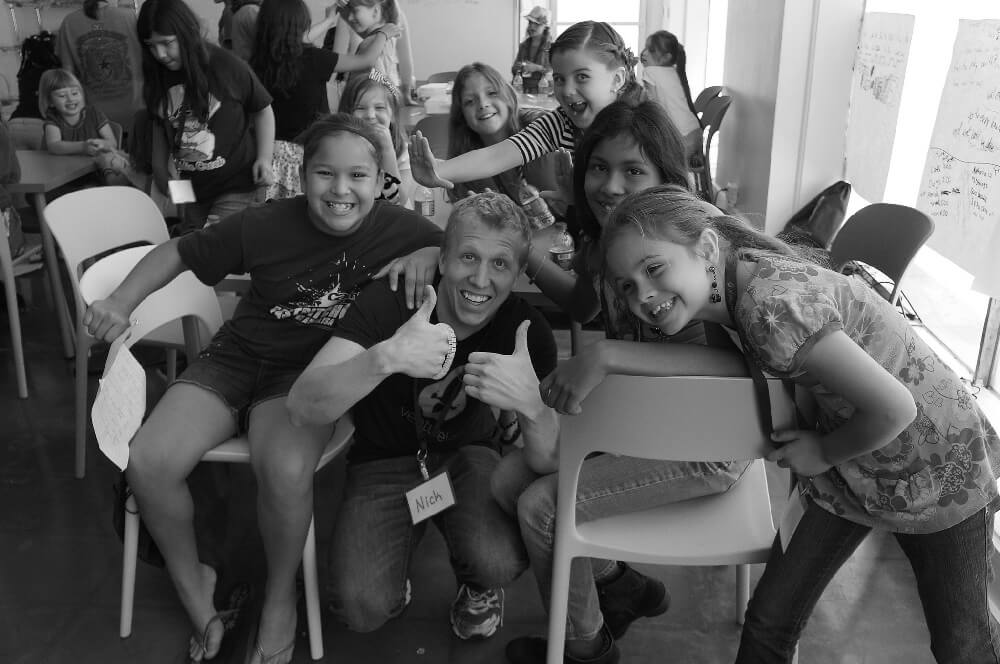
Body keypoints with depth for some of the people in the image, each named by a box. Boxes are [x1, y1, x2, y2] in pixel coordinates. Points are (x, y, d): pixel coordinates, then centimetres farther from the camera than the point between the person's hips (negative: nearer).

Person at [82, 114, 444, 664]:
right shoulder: (265, 226, -11)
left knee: (286, 470, -33)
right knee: (148, 462, -18)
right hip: (237, 356, 2)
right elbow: (177, 253, 2)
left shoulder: (401, 230, -12)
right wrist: (120, 301, -11)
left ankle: (279, 598, 0)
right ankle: (191, 582, 13)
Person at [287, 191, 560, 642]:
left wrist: (531, 404, -42)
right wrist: (385, 357, -48)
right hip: (385, 460, -1)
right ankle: (389, 574, 15)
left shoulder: (527, 332, -16)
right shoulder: (389, 301, -21)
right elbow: (302, 409, -30)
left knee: (500, 563, -29)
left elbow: (550, 464, -19)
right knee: (362, 608, -23)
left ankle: (478, 587, 9)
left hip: (468, 455, 1)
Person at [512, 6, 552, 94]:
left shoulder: (551, 47, 1)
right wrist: (516, 67, -2)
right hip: (523, 89, 3)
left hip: (542, 90, -3)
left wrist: (537, 68, -16)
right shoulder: (523, 46, 14)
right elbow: (513, 70, 20)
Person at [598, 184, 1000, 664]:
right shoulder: (729, 287, -8)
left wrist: (823, 453, -17)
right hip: (848, 471, 7)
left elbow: (894, 409, -34)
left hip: (940, 466, -6)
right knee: (770, 620, 4)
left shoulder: (770, 304, -35)